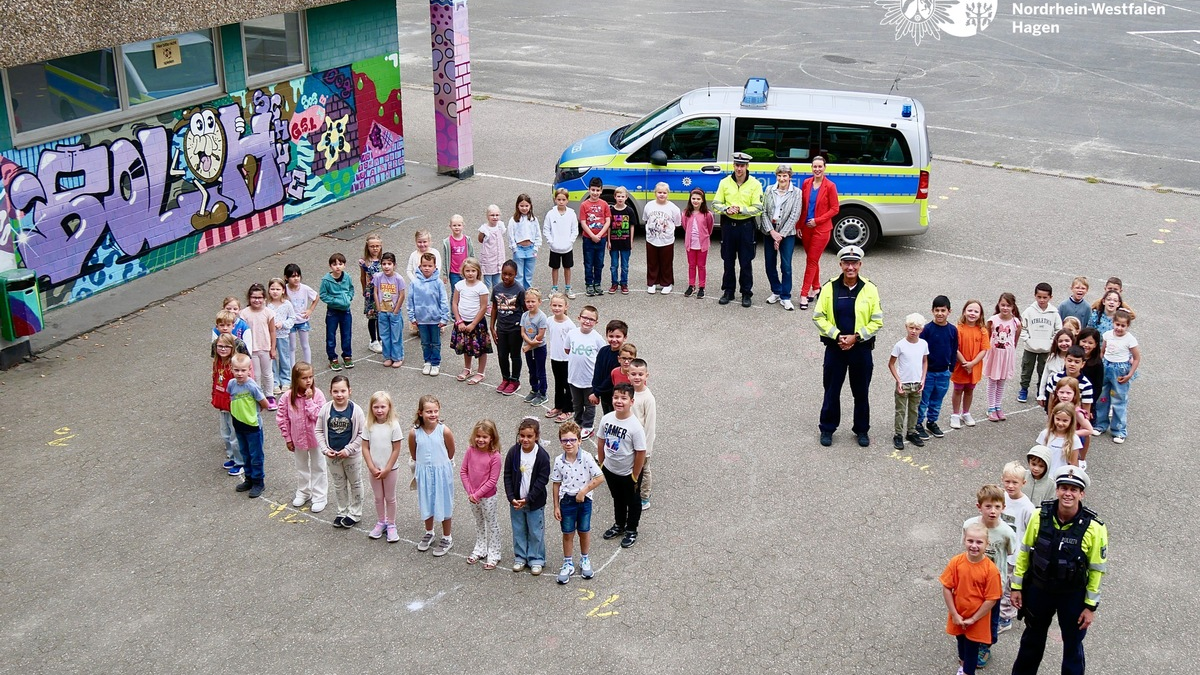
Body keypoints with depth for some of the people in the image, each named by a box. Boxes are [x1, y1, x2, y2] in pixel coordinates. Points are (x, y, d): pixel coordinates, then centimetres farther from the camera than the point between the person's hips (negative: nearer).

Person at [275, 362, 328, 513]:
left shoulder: (317, 394, -18)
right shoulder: (288, 397, -14)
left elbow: (319, 416, -24)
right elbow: (281, 418, -5)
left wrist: (309, 400, -28)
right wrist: (288, 438, -2)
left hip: (315, 437, -2)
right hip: (298, 438, 2)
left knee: (318, 468, 11)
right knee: (301, 467, 22)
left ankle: (319, 497, 23)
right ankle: (303, 492, 42)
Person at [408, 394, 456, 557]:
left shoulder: (444, 431, -20)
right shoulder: (414, 433, -15)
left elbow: (451, 452, -4)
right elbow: (413, 454, 2)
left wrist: (441, 463, 8)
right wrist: (424, 465, 10)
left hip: (442, 472, -2)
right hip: (423, 472, 2)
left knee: (443, 504, 11)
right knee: (426, 504, 19)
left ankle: (447, 538, 29)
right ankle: (429, 533, 42)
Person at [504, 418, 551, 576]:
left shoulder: (542, 455, -15)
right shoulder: (513, 452, -7)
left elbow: (542, 480, -13)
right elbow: (507, 476, -3)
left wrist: (528, 499, -18)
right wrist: (512, 498, -12)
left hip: (535, 503, -3)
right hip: (516, 501, 3)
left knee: (536, 532, 8)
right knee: (518, 531, 16)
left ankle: (536, 560, 24)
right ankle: (520, 557, 32)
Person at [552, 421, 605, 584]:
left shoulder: (586, 458, -16)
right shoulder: (559, 461, -9)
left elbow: (600, 477, -16)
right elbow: (556, 484, -1)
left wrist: (583, 491, -17)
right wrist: (556, 507, 0)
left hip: (584, 500, -1)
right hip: (566, 501, 1)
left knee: (584, 532, 15)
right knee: (567, 534, 12)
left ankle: (585, 560, 36)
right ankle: (568, 564, 28)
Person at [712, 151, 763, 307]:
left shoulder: (755, 184, -4)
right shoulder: (725, 182, 2)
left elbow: (757, 208, -8)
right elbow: (716, 204, 3)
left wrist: (740, 210, -20)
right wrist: (726, 209, -17)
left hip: (746, 226, -2)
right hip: (728, 224, 2)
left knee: (746, 262, 3)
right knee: (728, 261, 10)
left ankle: (746, 293, 13)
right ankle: (728, 291, 21)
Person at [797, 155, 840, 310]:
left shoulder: (830, 186, -10)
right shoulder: (806, 183, 3)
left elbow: (835, 209, -8)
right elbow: (801, 206, 8)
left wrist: (817, 220, -14)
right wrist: (798, 225, 4)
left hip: (821, 229, -4)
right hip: (806, 228, 5)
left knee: (812, 261, -4)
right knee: (812, 259, 15)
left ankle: (804, 295, -4)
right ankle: (816, 288, 30)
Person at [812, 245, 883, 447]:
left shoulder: (869, 289, -5)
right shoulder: (829, 287, -5)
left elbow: (877, 321, -3)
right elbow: (818, 317, -3)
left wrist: (855, 337, -13)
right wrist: (837, 336, -13)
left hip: (861, 347, 0)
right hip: (835, 347, 0)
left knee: (861, 392, 11)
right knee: (831, 390, 9)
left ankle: (862, 430, 26)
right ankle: (827, 429, 23)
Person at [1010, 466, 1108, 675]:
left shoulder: (1094, 528, -20)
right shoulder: (1040, 516, -14)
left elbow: (1097, 570, -11)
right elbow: (1024, 552, -1)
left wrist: (1090, 606, -8)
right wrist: (1017, 586, 2)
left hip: (1073, 595, -3)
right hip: (1038, 589, 3)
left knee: (1072, 644, 14)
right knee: (1032, 638, 23)